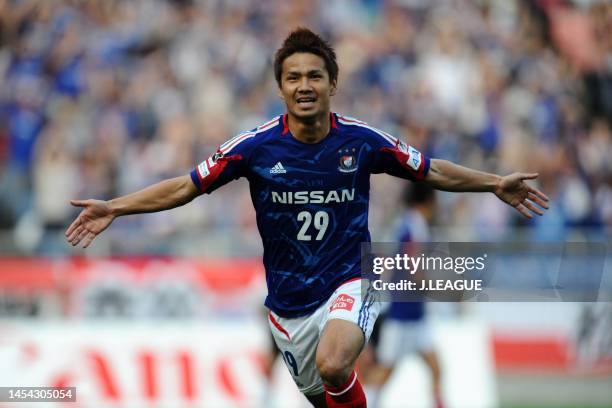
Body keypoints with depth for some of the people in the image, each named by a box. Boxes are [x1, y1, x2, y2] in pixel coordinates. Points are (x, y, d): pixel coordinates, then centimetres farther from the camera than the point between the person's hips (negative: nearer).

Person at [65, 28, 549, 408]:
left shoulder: (363, 141, -9)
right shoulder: (256, 146, -10)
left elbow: (433, 171, 5)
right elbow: (187, 186, -3)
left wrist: (496, 183, 0)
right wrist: (113, 208, -10)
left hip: (349, 283, -3)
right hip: (289, 302, 3)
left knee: (334, 367, -33)